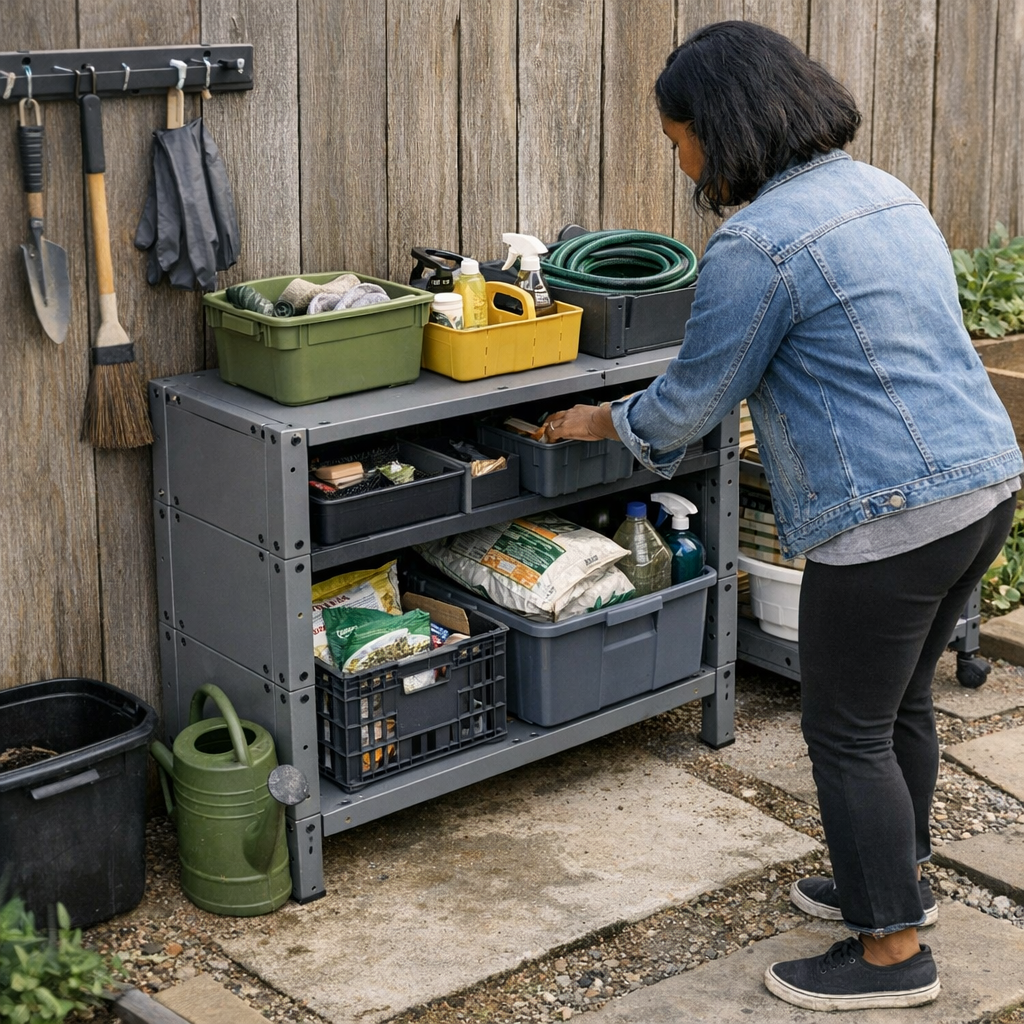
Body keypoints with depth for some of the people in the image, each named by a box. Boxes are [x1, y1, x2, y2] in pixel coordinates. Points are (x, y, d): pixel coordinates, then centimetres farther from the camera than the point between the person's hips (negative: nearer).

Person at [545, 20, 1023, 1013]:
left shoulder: (757, 244, -16)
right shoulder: (883, 191, 12)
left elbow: (690, 398, -7)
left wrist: (606, 422, 13)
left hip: (892, 514, -9)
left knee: (848, 732, 5)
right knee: (900, 702, 24)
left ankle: (893, 950, 16)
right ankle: (894, 879, 41)